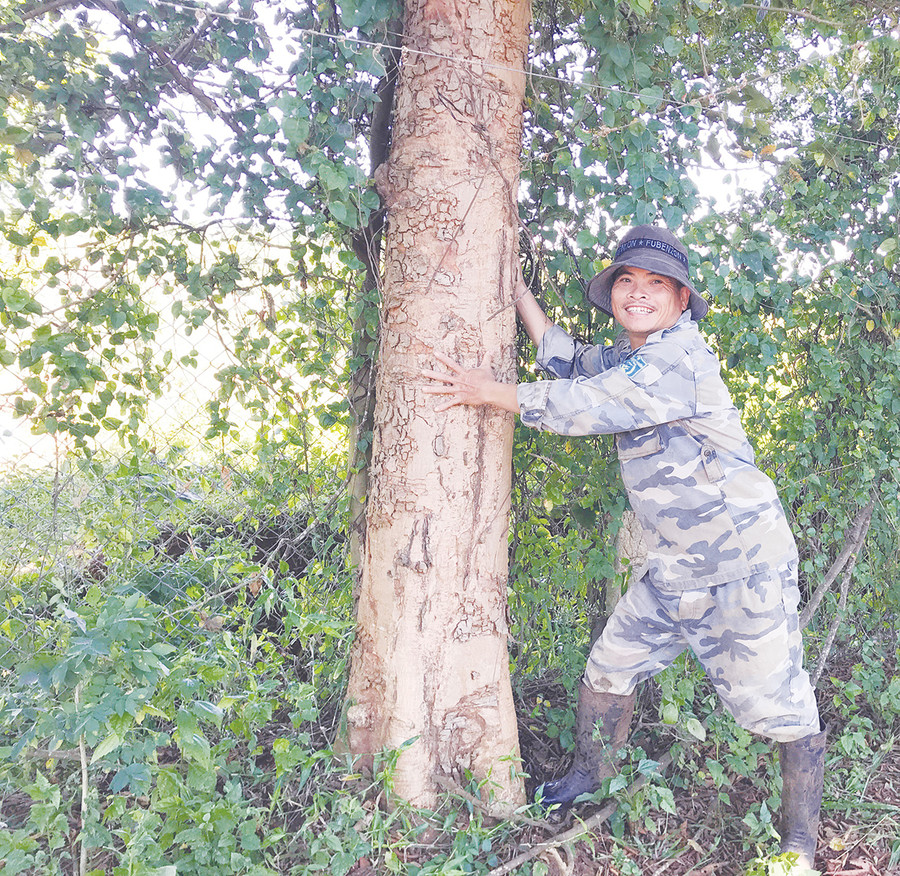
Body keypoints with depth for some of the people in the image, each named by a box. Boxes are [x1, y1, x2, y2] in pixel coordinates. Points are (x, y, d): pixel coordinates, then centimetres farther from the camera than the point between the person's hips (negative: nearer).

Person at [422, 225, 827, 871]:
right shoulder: (627, 357, 7)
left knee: (786, 713, 2)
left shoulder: (681, 356, -21)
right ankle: (589, 779, 37)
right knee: (608, 671, 15)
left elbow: (582, 407, -23)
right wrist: (516, 288, 19)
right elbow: (566, 360, 20)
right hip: (671, 572, 9)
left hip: (745, 569, -8)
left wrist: (489, 391, -12)